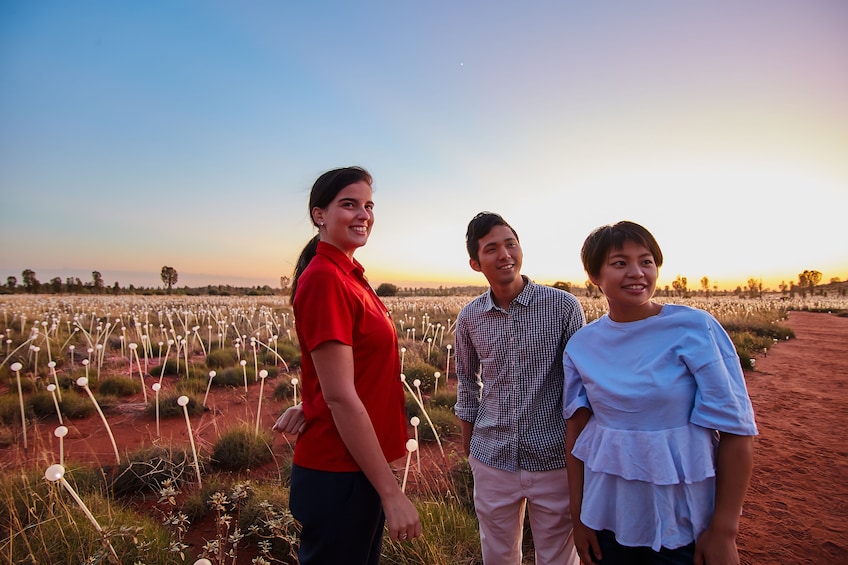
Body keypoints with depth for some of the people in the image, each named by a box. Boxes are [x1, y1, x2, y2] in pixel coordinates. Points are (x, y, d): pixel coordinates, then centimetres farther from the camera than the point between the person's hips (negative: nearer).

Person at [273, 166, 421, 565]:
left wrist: (310, 406, -2)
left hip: (361, 466, 9)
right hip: (341, 476, -9)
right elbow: (341, 397, -24)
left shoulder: (348, 276, 8)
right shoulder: (325, 278, -20)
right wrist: (392, 493, -20)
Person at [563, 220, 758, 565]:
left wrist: (724, 531, -9)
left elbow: (736, 429, -11)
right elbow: (576, 427, 1)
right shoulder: (581, 346, -5)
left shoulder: (695, 329, -14)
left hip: (684, 523, -2)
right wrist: (578, 517, 4)